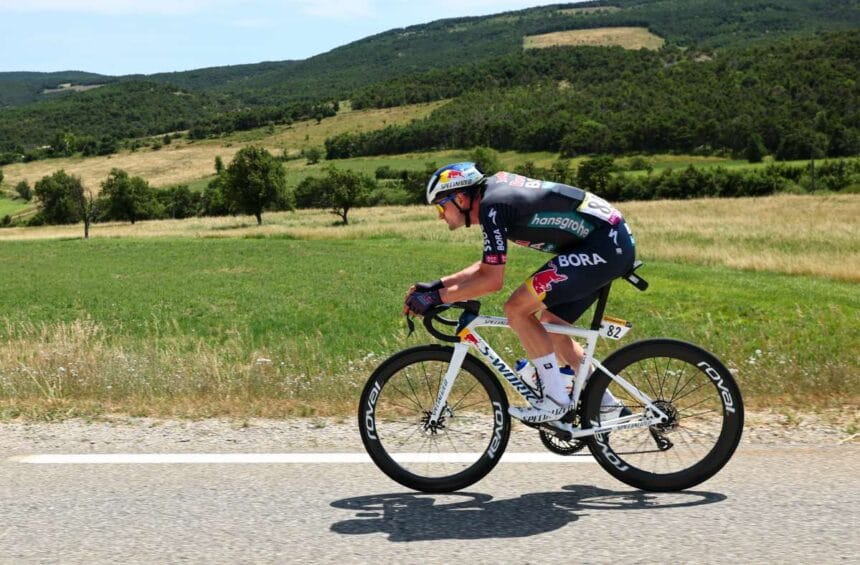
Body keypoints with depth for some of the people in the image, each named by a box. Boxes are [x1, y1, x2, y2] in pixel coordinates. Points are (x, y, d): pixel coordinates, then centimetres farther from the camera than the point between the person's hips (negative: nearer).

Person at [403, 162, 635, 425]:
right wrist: (436, 285, 16)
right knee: (551, 322, 18)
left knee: (517, 309, -11)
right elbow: (488, 265, 21)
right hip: (614, 243, 10)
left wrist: (436, 297, -10)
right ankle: (602, 402, 24)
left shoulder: (492, 205, -15)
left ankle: (556, 400, -3)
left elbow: (492, 280, -17)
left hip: (605, 245, -10)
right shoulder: (495, 193, 14)